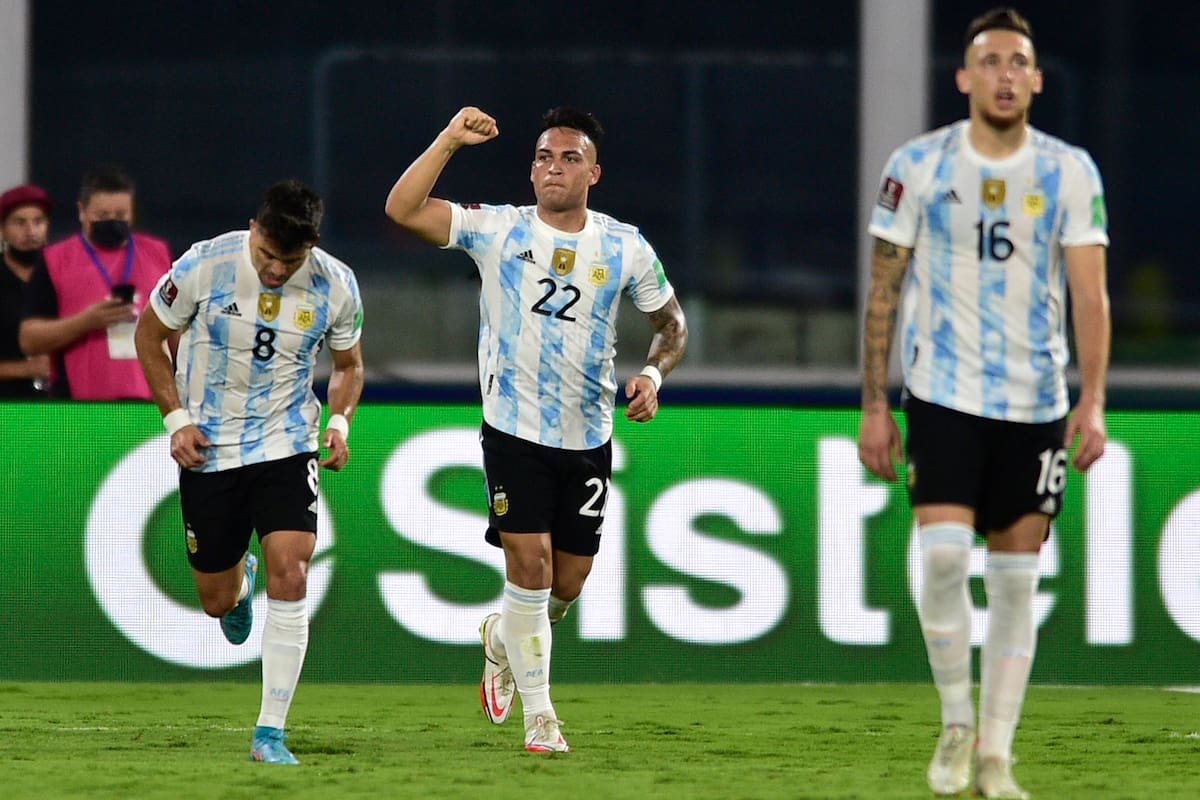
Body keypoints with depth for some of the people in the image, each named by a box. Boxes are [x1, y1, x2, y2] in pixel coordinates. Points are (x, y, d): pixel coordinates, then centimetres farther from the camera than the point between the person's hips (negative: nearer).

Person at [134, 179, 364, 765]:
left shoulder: (336, 287, -10)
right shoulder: (204, 266, -16)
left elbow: (348, 363, 10)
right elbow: (149, 335, 0)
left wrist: (340, 420, -9)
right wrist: (176, 419, -7)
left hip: (287, 446, 0)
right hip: (207, 447, 0)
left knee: (290, 574, -18)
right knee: (217, 601, 8)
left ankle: (270, 734, -11)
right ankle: (240, 580, 50)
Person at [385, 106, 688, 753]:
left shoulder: (627, 248, 1)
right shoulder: (498, 230, -5)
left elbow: (672, 322, 14)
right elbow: (402, 210, -15)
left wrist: (653, 373, -5)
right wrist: (449, 141, -22)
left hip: (588, 440, 3)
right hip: (514, 432, -3)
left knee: (568, 582, 6)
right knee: (530, 563, -12)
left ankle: (502, 639, 40)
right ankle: (539, 714, 0)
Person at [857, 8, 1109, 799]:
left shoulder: (1071, 172, 1)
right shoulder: (918, 166, 0)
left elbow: (1090, 293, -2)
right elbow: (884, 289, 4)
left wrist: (1093, 399, -13)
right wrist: (874, 406, 0)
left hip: (1037, 404, 1)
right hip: (942, 396, -1)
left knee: (1016, 579, 3)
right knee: (943, 556, -17)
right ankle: (957, 725, 2)